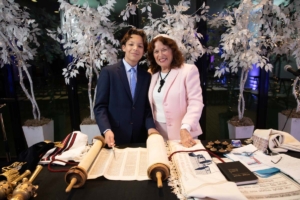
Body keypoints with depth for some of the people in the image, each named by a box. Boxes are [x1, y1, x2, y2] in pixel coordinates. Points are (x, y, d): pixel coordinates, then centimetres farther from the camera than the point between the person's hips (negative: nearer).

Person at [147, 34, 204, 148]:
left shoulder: (189, 70, -8)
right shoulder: (152, 74, 9)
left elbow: (195, 102, -15)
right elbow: (150, 105, 10)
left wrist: (185, 128, -27)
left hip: (180, 133, -4)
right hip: (158, 132, 5)